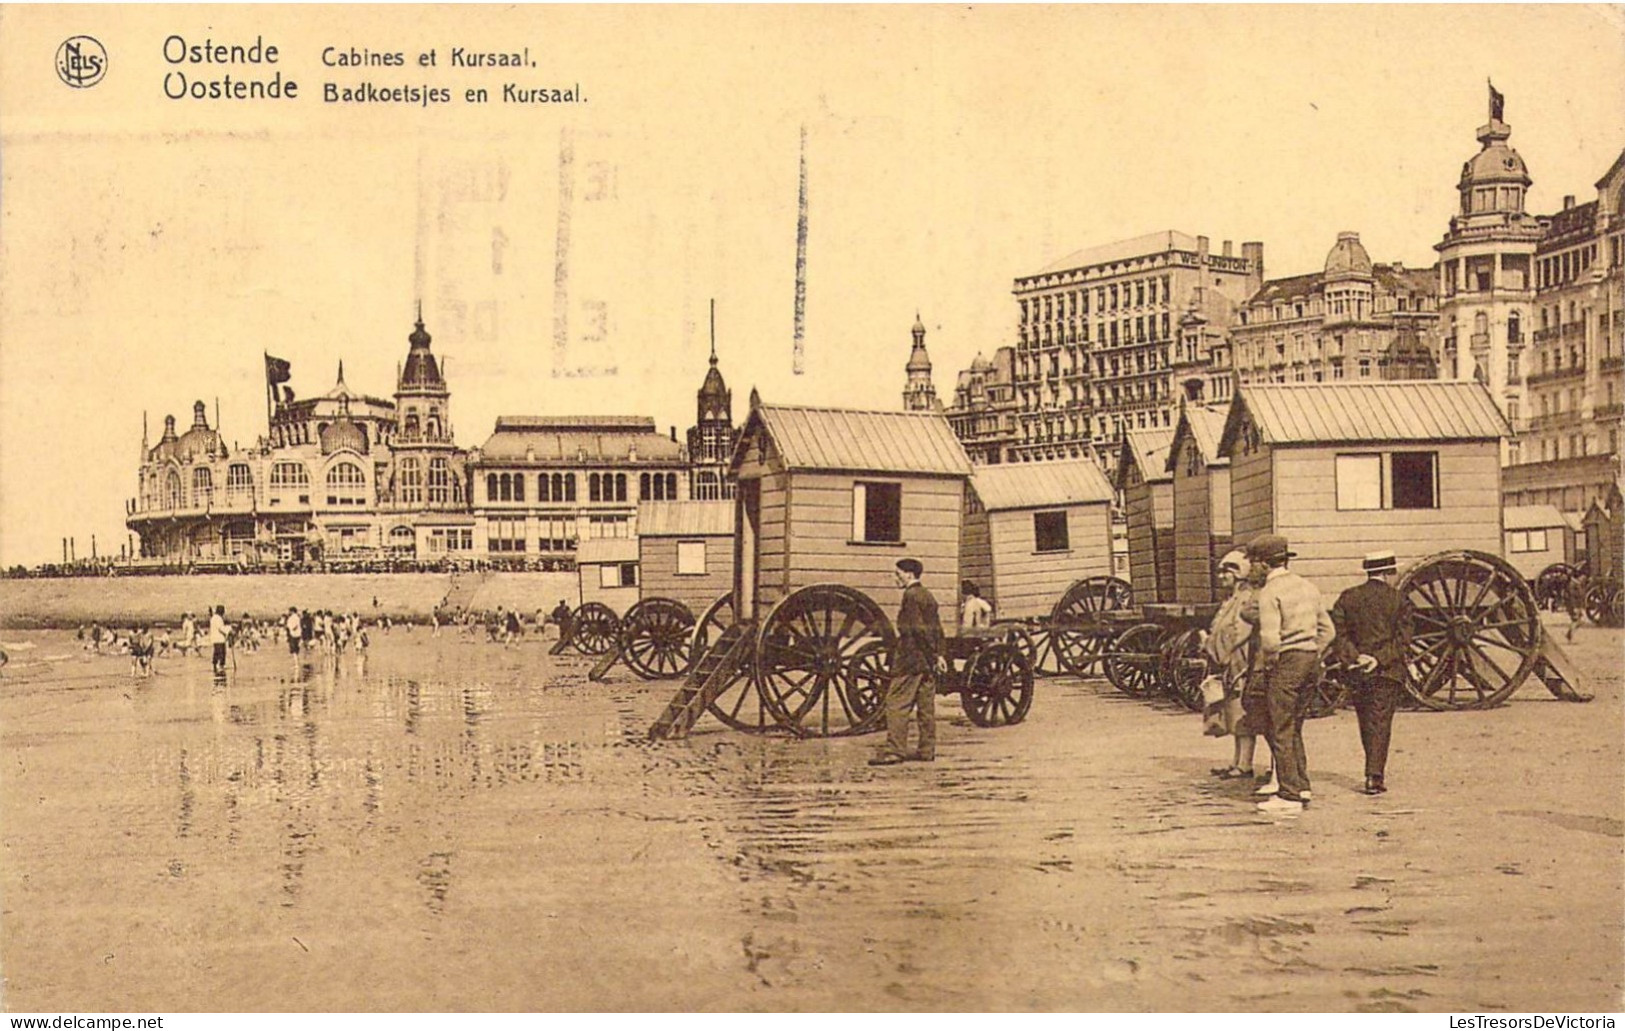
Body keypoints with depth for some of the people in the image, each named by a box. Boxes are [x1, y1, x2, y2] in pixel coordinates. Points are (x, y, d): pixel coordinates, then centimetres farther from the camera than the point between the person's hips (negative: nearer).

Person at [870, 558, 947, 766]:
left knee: (897, 703, -8)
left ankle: (894, 750, -12)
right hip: (927, 661, 9)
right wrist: (939, 654, 15)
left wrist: (933, 655, -12)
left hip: (910, 658, -9)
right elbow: (937, 629, 17)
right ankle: (927, 750, 11)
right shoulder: (928, 596, 17)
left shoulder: (911, 595, -12)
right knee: (926, 705, 9)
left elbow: (917, 629, -16)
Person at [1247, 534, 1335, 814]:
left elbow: (1270, 639, -21)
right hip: (1310, 660, 8)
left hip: (1285, 663, -8)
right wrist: (1313, 656, 16)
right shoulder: (1307, 587, 12)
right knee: (1294, 728, 18)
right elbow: (1328, 630, 15)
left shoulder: (1269, 592, -13)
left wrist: (1262, 665, -5)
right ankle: (1301, 786, 21)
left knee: (1281, 731, -2)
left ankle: (1289, 795, -1)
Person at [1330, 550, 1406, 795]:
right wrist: (1380, 660, -8)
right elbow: (1402, 637, -7)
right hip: (1387, 670, -3)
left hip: (1358, 671, 3)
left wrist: (1355, 657, -6)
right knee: (1380, 723, -1)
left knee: (1366, 723, 13)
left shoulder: (1347, 598, 2)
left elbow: (1338, 633, -2)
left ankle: (1374, 772, 20)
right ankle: (1374, 775, -7)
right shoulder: (1397, 598, -5)